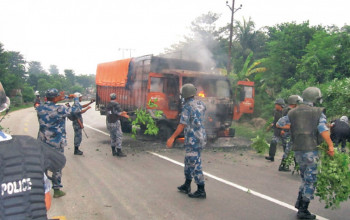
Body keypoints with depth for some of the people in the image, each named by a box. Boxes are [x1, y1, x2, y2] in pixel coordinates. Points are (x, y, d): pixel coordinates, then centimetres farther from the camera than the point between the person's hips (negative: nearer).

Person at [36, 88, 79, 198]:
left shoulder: (40, 108, -3)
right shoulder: (59, 109, -18)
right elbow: (75, 109, -5)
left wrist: (58, 100, 15)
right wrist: (76, 99, 13)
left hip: (42, 142, 5)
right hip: (56, 143, -5)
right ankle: (56, 190, 15)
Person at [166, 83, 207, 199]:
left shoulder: (187, 106, -14)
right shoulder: (201, 104, 8)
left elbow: (182, 124, -20)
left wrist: (172, 138, -19)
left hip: (193, 140, -9)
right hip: (201, 137, 9)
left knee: (195, 164, -2)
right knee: (189, 162, 18)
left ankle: (201, 191, 3)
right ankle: (186, 186, 27)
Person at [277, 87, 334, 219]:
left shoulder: (293, 112, 9)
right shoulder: (318, 112, -5)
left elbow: (280, 124, 19)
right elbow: (323, 131, -15)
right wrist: (331, 146, -6)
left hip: (297, 150, 5)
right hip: (311, 150, -5)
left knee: (305, 178, 23)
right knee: (310, 180, 5)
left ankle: (299, 202, 25)